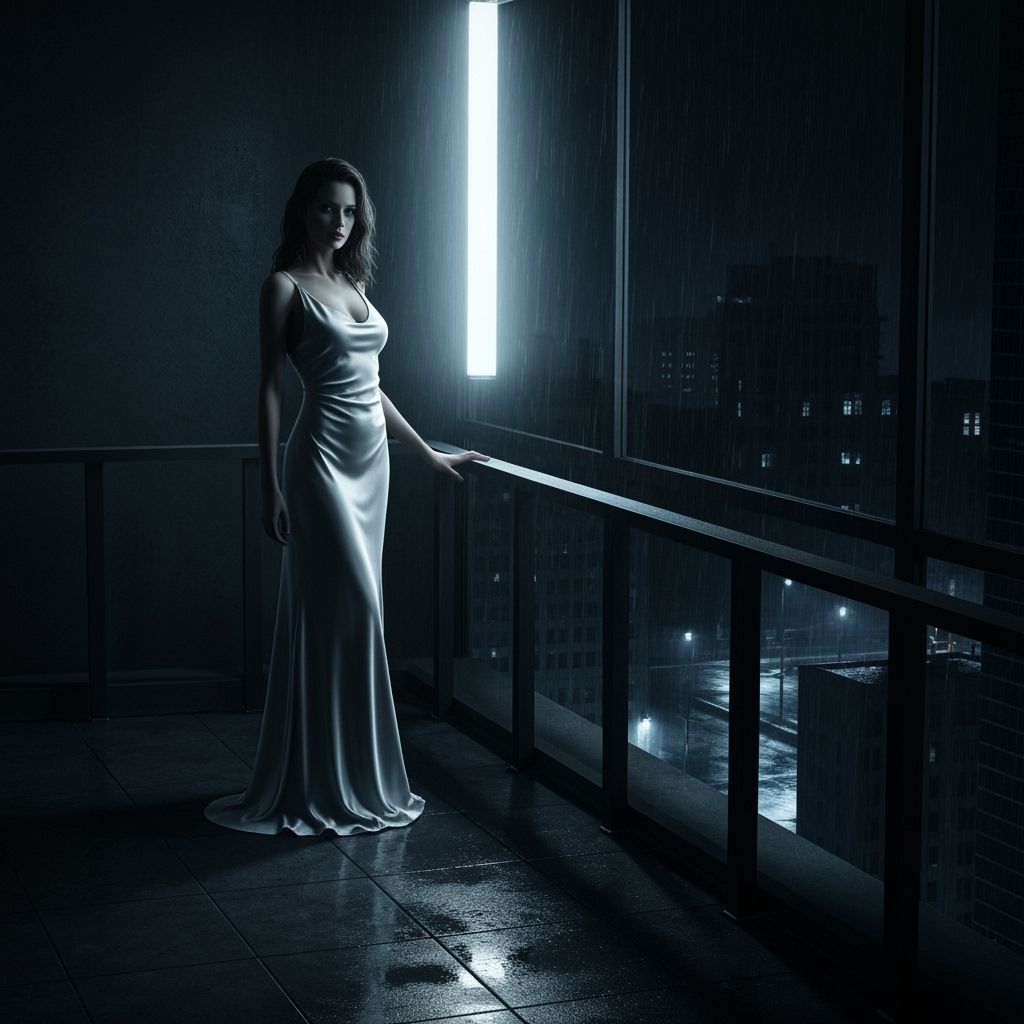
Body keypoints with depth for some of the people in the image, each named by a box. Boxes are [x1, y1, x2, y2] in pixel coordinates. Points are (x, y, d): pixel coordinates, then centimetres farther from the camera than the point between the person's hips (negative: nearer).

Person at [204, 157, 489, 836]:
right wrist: (272, 486, -14)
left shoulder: (353, 284, 16)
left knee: (349, 615, 10)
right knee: (347, 612, -9)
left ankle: (355, 778, 17)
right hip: (324, 459, -7)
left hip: (372, 462, 7)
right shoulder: (286, 286, -5)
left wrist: (431, 455, 22)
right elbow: (272, 388, -9)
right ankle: (332, 786, 0)